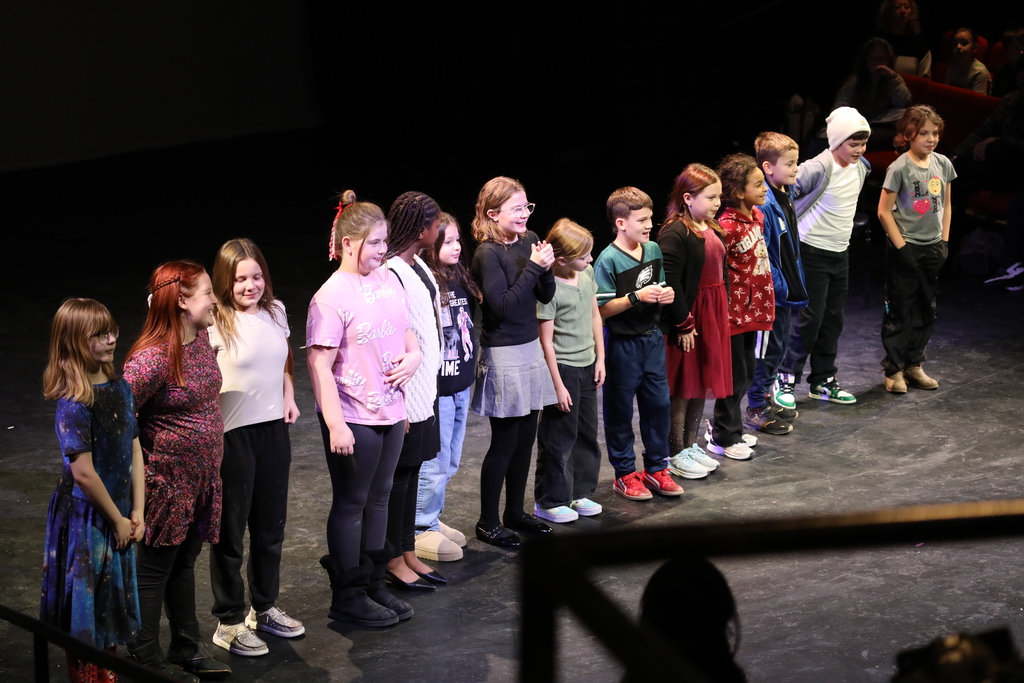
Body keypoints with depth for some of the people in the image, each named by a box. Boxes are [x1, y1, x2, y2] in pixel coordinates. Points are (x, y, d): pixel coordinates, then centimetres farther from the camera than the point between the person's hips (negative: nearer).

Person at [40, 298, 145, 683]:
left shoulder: (119, 388, 2)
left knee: (111, 606, 19)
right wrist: (118, 519, -12)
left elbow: (134, 451, 5)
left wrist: (137, 512, 0)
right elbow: (83, 472, -21)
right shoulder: (75, 403, -21)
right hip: (85, 517, -7)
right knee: (86, 612, 5)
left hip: (117, 515, 7)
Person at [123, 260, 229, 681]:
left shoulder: (201, 338, 2)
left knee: (184, 562, 20)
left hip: (202, 479, 8)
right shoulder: (152, 359, -25)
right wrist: (138, 469, -17)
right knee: (154, 569, 6)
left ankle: (187, 649, 33)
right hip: (168, 483, -8)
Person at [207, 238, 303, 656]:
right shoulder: (215, 323, -15)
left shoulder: (275, 312, 4)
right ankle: (229, 623, 17)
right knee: (230, 530, 5)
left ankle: (264, 608, 35)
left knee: (270, 526, 17)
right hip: (232, 434, -6)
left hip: (273, 430, 6)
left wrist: (289, 395, 8)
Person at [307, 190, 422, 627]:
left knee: (378, 498, 17)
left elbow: (405, 331, 19)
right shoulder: (332, 296, -17)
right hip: (354, 419, -7)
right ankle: (347, 596, 17)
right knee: (351, 504, 5)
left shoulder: (387, 280, 5)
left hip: (390, 411, 7)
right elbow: (319, 363, -18)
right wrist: (335, 424, -22)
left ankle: (373, 582, 30)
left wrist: (413, 356, -4)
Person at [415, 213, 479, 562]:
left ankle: (432, 518, 29)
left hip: (461, 386, 8)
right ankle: (421, 529, 12)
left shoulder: (460, 279, 7)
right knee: (434, 464, 0)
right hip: (436, 387, -8)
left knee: (449, 462, 16)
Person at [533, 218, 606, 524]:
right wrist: (558, 385, -17)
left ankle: (580, 493, 29)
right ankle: (549, 501, 12)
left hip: (587, 365, 8)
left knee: (587, 432, 16)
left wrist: (600, 358, 11)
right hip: (562, 368, -8)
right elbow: (546, 340, -18)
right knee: (559, 437, 0)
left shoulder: (588, 273, 2)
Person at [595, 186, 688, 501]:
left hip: (652, 338, 6)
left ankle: (656, 468, 25)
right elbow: (601, 309, -18)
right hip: (622, 343, -6)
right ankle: (624, 474, 17)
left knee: (658, 404, 11)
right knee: (620, 410, 5)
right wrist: (635, 298, -24)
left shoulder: (654, 250, 5)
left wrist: (665, 295, -3)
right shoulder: (608, 260, -17)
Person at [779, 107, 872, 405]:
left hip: (840, 253, 8)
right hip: (813, 253, -8)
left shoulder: (860, 167, 4)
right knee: (811, 319, -7)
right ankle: (786, 379, 3)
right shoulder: (818, 168, -20)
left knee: (832, 320, 12)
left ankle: (823, 381, 21)